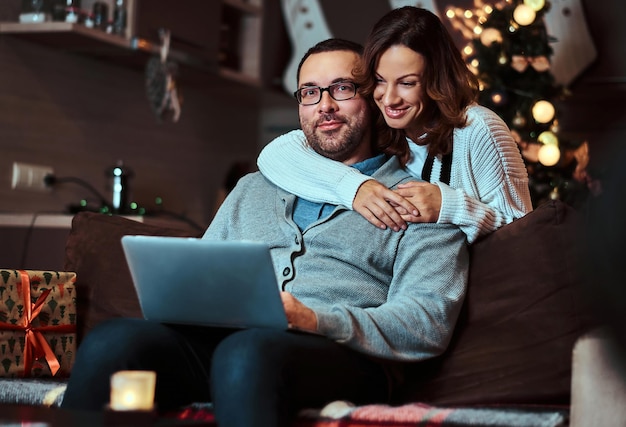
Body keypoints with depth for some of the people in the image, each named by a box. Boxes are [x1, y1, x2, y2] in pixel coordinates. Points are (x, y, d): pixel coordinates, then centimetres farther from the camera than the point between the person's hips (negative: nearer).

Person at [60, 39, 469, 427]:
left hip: (341, 354, -4)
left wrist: (317, 320, -18)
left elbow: (429, 323, -2)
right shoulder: (253, 189, 31)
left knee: (246, 353, -40)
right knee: (111, 340, -27)